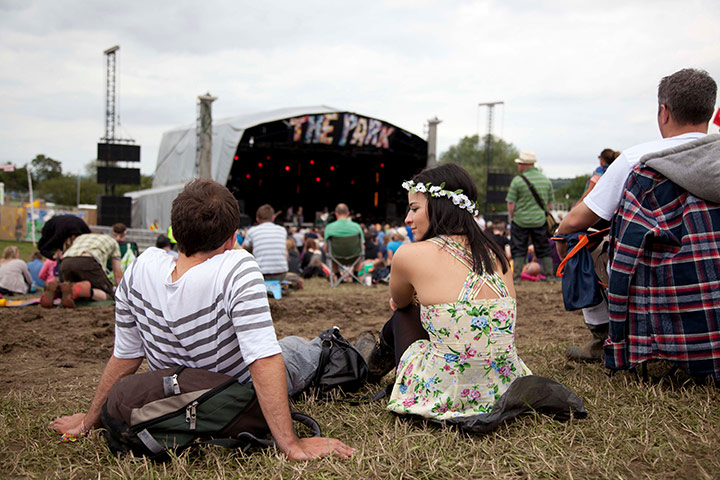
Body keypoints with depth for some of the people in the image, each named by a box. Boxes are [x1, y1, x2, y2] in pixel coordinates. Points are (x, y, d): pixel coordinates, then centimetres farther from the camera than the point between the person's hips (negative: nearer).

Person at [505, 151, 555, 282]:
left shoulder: (517, 180, -9)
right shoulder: (546, 180, 6)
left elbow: (511, 203, -8)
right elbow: (550, 203, 11)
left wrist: (511, 218, 6)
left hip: (520, 221, -3)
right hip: (540, 221, 4)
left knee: (518, 250, 5)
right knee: (544, 250, 13)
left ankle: (517, 277, 4)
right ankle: (549, 275, 15)